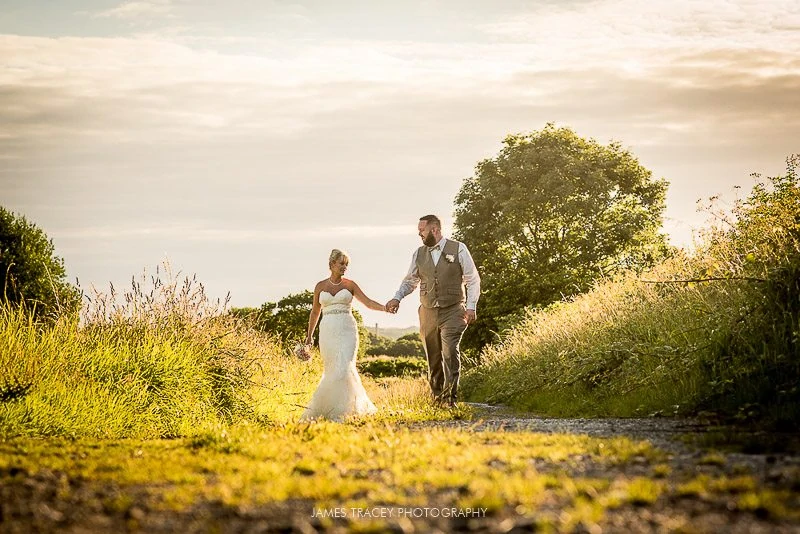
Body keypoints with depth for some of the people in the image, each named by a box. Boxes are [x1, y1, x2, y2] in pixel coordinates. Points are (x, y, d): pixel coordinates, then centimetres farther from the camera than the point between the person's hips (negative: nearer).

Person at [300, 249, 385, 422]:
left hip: (347, 331, -2)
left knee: (343, 369, -16)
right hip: (328, 332, 2)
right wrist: (309, 335, 22)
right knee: (332, 371, 1)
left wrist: (384, 307, -21)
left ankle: (338, 410, -11)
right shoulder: (320, 286, 9)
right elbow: (315, 311, 19)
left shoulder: (350, 285, 5)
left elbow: (368, 302, -3)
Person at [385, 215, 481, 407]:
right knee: (433, 358, 6)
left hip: (452, 311, -4)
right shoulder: (419, 254, 9)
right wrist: (397, 298, 1)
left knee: (450, 352, -18)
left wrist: (471, 306, -7)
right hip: (428, 312, 4)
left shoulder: (458, 249, -1)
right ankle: (437, 397, 18)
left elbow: (473, 280, 2)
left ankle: (450, 397, -17)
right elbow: (410, 281, 19)